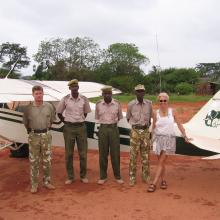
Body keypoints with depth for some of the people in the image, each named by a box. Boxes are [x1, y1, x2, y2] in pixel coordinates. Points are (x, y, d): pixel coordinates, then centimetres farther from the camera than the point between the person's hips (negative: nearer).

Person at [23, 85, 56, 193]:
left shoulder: (49, 106, -2)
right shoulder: (28, 108, -6)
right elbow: (25, 122, 8)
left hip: (46, 135, 2)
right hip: (34, 136, -1)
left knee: (47, 160, 9)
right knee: (34, 161, 4)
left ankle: (47, 182, 22)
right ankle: (34, 184, 13)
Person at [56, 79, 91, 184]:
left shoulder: (84, 99, -2)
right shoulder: (65, 99, -5)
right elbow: (59, 112, 7)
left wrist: (81, 121, 7)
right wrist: (65, 122, 3)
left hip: (81, 127, 1)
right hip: (69, 128, -1)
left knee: (83, 153, 6)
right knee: (69, 153, 6)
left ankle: (83, 175, 21)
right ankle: (70, 177, 19)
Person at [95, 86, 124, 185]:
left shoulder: (117, 104, -1)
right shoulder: (98, 104, 0)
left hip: (114, 129, 0)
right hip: (103, 129, 0)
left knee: (115, 153, 3)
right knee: (103, 154, 5)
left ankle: (117, 176, 16)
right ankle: (103, 176, 16)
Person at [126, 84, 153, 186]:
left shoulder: (149, 103, 0)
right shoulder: (131, 104, -7)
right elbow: (128, 117, 9)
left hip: (145, 131, 2)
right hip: (135, 132, -2)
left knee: (145, 155, 9)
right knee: (133, 155, 0)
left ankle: (146, 176, 21)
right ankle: (132, 178, 10)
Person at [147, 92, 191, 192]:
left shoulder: (172, 112, -2)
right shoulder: (156, 113, -1)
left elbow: (179, 124, 3)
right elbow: (153, 127, 8)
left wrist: (185, 136, 0)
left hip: (169, 139, -2)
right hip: (159, 139, 2)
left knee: (161, 162, -6)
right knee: (161, 162, 10)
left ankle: (154, 184, -4)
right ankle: (163, 180, 27)